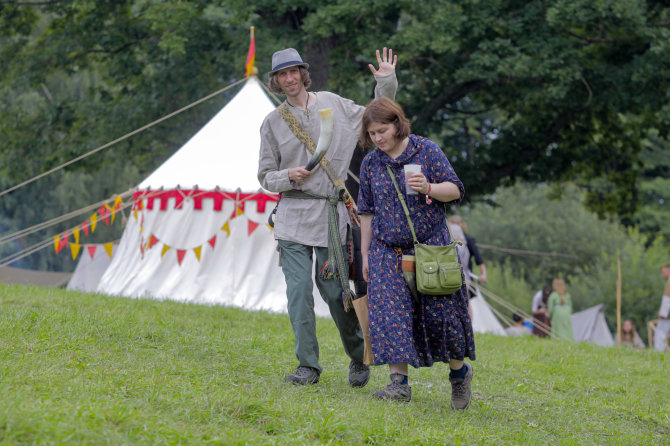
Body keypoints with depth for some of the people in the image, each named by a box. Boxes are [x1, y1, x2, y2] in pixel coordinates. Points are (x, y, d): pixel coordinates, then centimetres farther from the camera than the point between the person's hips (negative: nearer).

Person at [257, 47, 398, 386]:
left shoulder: (332, 104, 7)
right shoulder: (273, 122, 8)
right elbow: (266, 176, 13)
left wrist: (386, 84, 5)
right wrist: (287, 177, -8)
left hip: (330, 213, -1)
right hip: (292, 215, 1)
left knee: (334, 289, -3)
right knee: (299, 290, -8)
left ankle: (359, 356, 19)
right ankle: (308, 365, 0)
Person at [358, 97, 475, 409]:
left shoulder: (427, 150, -3)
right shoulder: (371, 164, 7)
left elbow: (455, 189, -1)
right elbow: (367, 212, 13)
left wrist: (428, 189, -22)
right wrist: (365, 255, 11)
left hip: (430, 246, -3)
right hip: (388, 252, 3)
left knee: (439, 313, -4)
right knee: (389, 314, -11)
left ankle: (459, 372, 19)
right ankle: (399, 383, -11)